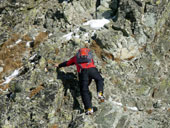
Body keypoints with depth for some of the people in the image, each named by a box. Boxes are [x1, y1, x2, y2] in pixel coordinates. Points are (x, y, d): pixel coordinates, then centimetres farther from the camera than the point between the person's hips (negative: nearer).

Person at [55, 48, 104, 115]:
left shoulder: (76, 57, 35)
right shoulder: (90, 56, 36)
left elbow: (67, 63, 47)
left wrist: (59, 65, 66)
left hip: (82, 71, -1)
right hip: (92, 69, 1)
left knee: (84, 91, 2)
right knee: (99, 79, 28)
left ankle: (89, 109, -9)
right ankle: (100, 93, 3)